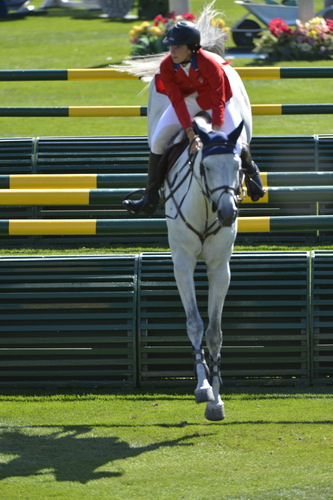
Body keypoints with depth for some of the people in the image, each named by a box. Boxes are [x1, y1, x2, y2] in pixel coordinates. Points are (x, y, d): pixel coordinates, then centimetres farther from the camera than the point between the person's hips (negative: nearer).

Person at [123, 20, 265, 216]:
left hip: (211, 101, -2)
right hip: (186, 100, 2)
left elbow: (218, 102, -31)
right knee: (158, 140, -13)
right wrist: (191, 135, -37)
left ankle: (251, 171, 25)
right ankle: (151, 198, -5)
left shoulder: (209, 63, -33)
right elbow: (177, 102, -27)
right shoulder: (167, 66, -24)